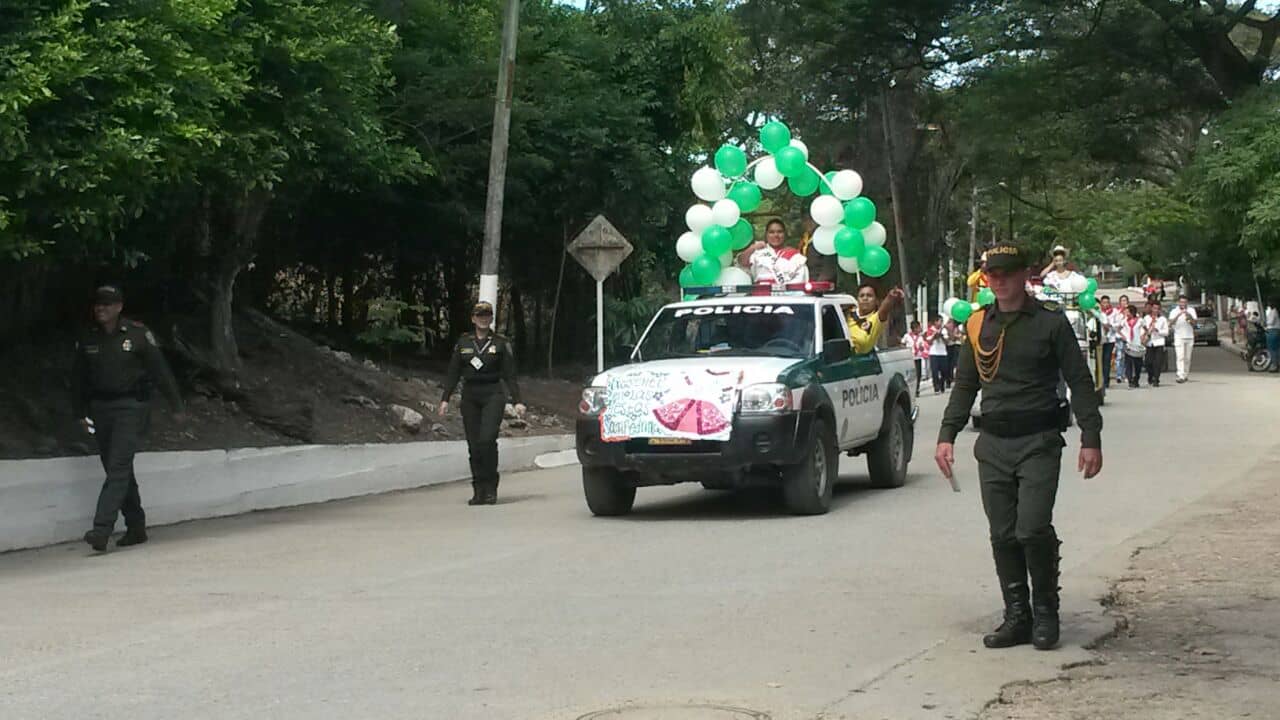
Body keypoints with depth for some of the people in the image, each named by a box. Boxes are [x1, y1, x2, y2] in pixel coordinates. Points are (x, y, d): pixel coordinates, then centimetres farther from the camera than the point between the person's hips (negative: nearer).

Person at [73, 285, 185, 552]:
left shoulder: (138, 334, -5)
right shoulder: (88, 339, 8)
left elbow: (160, 371, -2)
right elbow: (78, 378, 16)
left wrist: (177, 407, 0)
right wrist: (80, 412, 13)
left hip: (131, 408, -5)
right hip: (100, 409, 5)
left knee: (118, 467, -15)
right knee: (118, 470, 10)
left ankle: (102, 528, -22)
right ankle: (136, 527, 21)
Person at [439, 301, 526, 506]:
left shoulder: (501, 343, 4)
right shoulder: (463, 343, 11)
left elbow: (510, 374, 3)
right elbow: (453, 373, 12)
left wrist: (517, 401, -3)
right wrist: (445, 399, 5)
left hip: (493, 395, -3)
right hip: (470, 396, 3)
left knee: (487, 439, -18)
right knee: (474, 444, 2)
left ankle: (491, 489, -8)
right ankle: (478, 491, 8)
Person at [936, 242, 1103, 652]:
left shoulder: (1050, 321, -1)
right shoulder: (979, 325, 11)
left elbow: (1080, 382, 1)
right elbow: (964, 385, 18)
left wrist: (1090, 438, -6)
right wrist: (947, 435, 9)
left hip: (1038, 442, -4)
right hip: (993, 444, 4)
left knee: (1033, 529, -13)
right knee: (1003, 535, 4)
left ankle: (1045, 613, 4)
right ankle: (1016, 617, 14)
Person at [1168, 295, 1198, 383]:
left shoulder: (1191, 310, 5)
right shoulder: (1174, 311, -1)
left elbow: (1194, 323, -1)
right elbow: (1170, 324, -15)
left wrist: (1190, 317, -19)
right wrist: (1178, 315, -26)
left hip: (1189, 337, 3)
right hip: (1178, 337, -3)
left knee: (1187, 358, 7)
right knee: (1180, 357, -14)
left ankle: (1186, 375, 20)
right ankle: (1181, 376, -21)